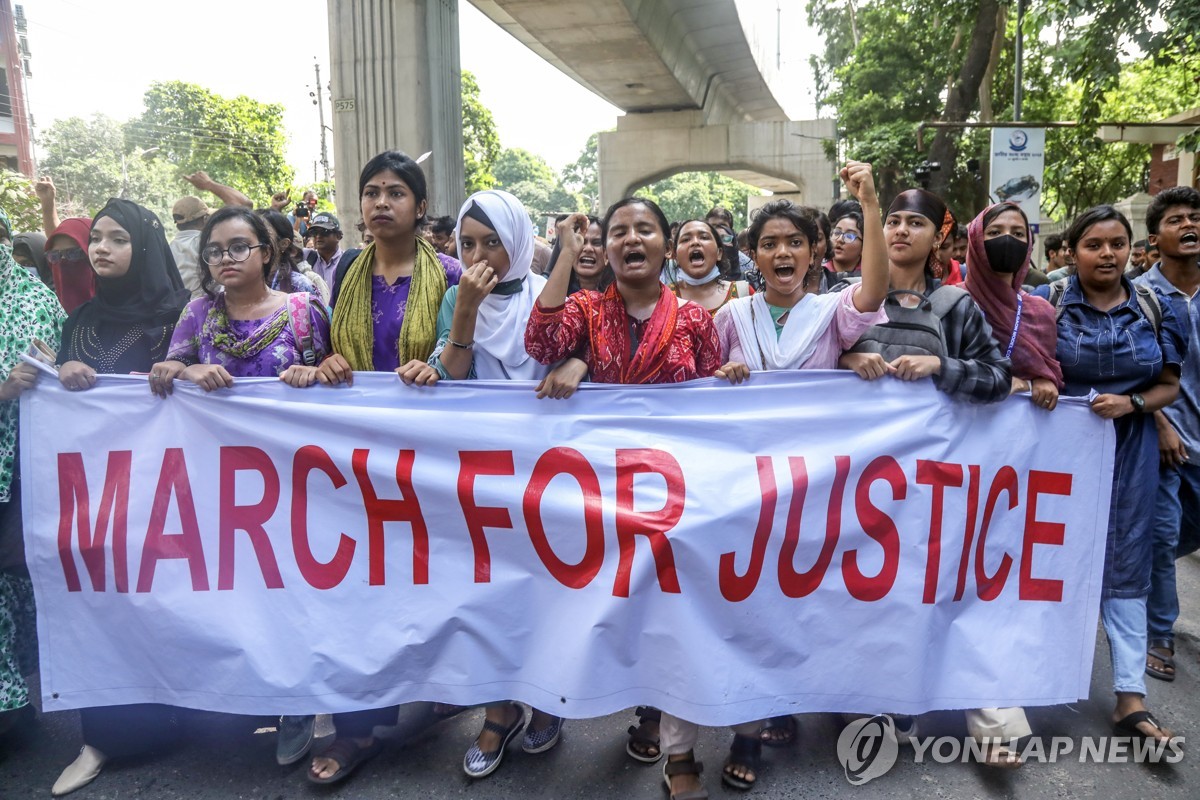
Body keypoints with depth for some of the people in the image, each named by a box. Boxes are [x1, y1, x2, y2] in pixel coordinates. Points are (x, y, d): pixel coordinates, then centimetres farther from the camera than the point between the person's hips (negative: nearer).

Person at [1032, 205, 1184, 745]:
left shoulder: (1155, 308, 2)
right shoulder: (1046, 302, -4)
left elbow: (1169, 385, 4)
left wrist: (1132, 403, -15)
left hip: (1128, 449, 2)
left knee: (1124, 563, 3)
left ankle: (1130, 696, 7)